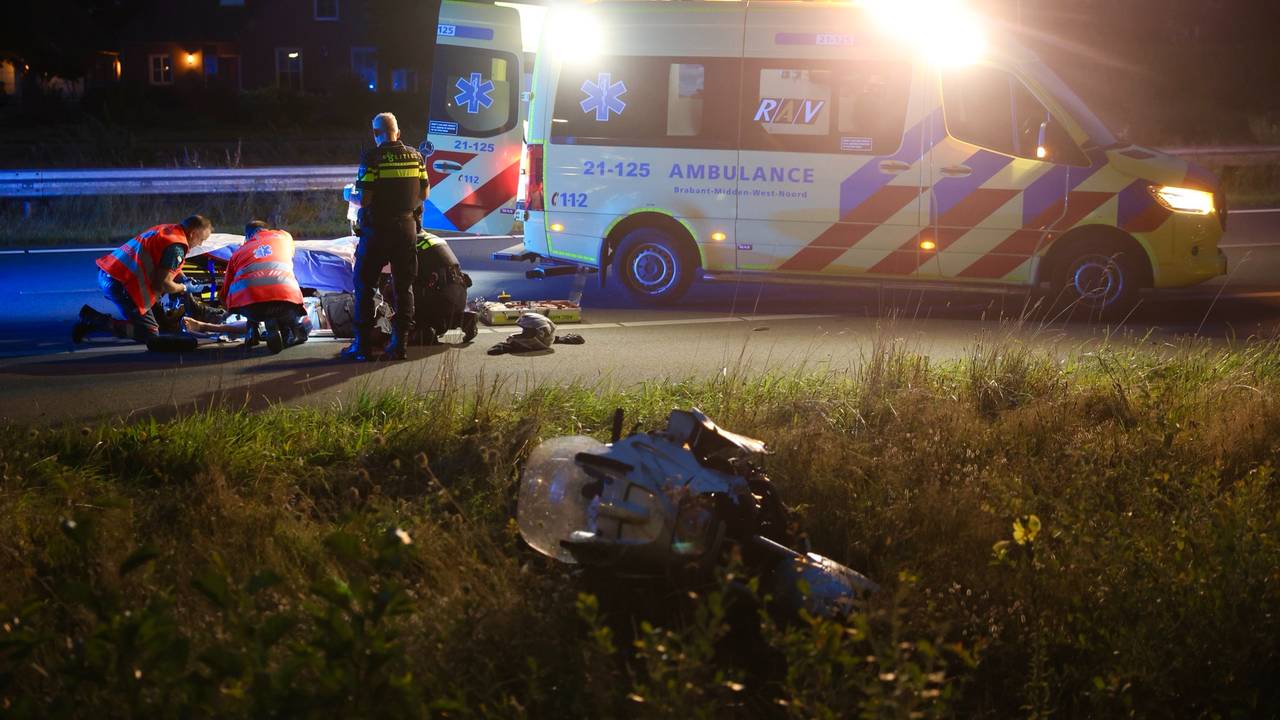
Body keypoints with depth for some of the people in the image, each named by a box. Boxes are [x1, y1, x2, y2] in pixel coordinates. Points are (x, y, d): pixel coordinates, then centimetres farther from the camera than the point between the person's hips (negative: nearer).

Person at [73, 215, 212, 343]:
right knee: (149, 334, -5)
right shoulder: (176, 247, -12)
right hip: (122, 284, -10)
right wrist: (183, 288, 5)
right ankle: (95, 320, -12)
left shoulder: (164, 229, 17)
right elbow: (163, 283, -14)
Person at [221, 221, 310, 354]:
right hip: (286, 298, 0)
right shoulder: (284, 237, 26)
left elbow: (225, 293, 29)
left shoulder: (238, 252, 26)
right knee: (301, 332, 28)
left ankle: (252, 330, 16)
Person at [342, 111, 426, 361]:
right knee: (404, 286, 11)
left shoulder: (371, 158, -13)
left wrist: (361, 209, 5)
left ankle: (363, 344, 5)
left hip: (376, 228, -4)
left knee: (365, 285, 6)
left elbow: (364, 198, -16)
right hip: (406, 227, 4)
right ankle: (400, 343, 10)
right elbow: (423, 194, 7)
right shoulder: (415, 157, 3)